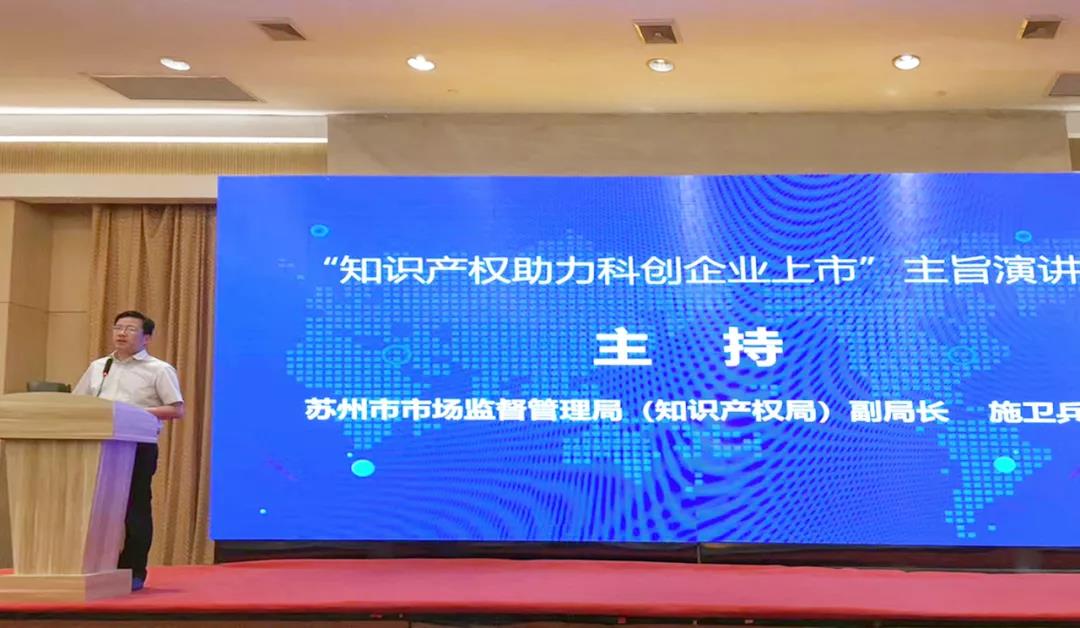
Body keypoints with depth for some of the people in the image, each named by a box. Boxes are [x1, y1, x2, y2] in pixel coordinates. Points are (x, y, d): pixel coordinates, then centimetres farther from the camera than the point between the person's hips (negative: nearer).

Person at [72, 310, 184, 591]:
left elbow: (177, 410, -6)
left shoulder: (159, 370, 0)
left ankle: (134, 572, 8)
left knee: (135, 509, 0)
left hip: (138, 446, -4)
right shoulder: (97, 367, 16)